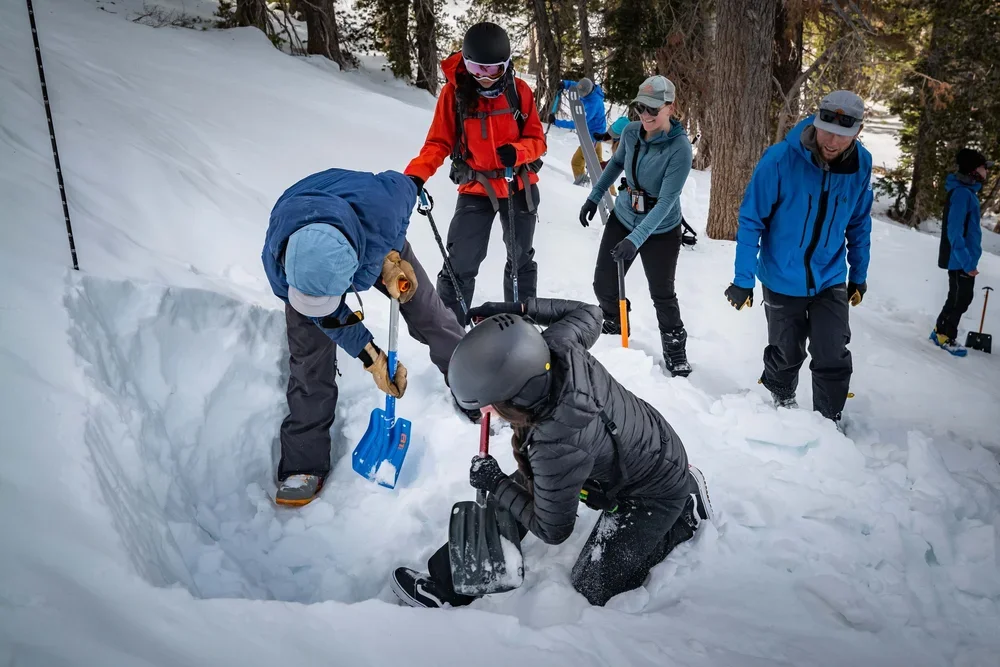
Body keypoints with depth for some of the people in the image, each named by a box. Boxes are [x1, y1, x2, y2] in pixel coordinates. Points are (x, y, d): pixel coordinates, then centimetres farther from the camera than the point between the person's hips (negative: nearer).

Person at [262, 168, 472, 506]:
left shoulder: (378, 208, -47)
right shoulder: (277, 261, -40)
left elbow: (404, 186, -20)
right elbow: (332, 319, -22)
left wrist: (391, 256, -25)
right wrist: (370, 357, -21)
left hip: (381, 243, 1)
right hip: (306, 256, 0)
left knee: (428, 314, 3)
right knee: (310, 357, -7)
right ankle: (304, 465, 4)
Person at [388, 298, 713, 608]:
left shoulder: (558, 449, -43)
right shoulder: (556, 346, -27)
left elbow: (552, 531, -23)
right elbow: (589, 313, 0)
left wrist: (495, 484, -12)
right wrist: (519, 309, -8)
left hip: (656, 494, -8)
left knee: (592, 589, 4)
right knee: (520, 486, 3)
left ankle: (685, 512, 16)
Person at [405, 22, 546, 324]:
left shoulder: (519, 90, -6)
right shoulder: (454, 91, -10)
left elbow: (537, 140, -3)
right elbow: (439, 142, -8)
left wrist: (517, 152, -25)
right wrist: (416, 174, -25)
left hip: (520, 186, 3)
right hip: (476, 189, -2)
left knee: (521, 260, 17)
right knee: (460, 265, -12)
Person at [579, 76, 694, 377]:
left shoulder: (680, 149, -25)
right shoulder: (630, 132, -10)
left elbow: (666, 202, -27)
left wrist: (636, 239, -34)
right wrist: (594, 197, 13)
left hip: (660, 230, -4)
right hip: (622, 218, 5)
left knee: (662, 294, 4)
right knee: (604, 285, 7)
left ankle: (675, 351, 26)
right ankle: (614, 330, 36)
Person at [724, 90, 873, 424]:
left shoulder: (861, 165, -9)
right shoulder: (780, 159, -22)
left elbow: (859, 223, 6)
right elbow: (751, 220, -15)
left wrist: (859, 274, 12)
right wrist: (743, 279, -15)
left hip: (830, 280, 2)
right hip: (781, 280, -2)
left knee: (834, 361, -1)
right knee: (786, 355, 15)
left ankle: (829, 422, 22)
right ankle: (781, 402, 44)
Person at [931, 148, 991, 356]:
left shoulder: (967, 191, 11)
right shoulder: (962, 192, -19)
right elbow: (954, 231, -24)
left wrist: (969, 258, 18)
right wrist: (966, 261, -25)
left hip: (964, 258, 10)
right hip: (960, 260, -10)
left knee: (958, 297, 18)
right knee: (961, 299, 0)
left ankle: (941, 331, 28)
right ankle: (946, 336, 12)